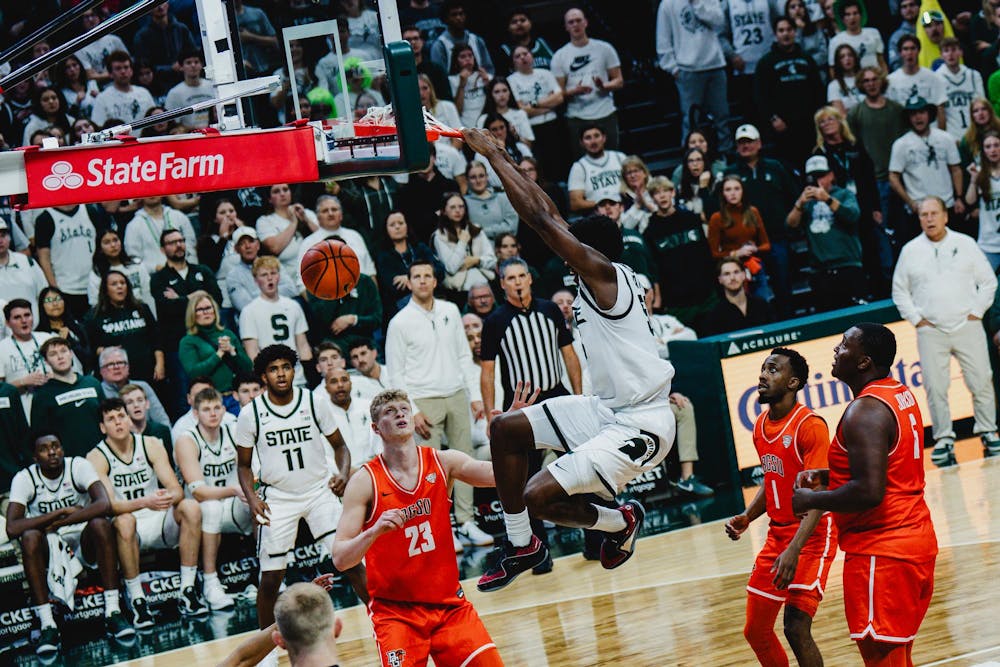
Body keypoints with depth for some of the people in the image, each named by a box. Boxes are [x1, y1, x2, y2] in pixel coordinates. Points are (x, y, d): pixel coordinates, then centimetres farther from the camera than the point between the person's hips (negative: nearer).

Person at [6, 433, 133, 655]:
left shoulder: (79, 466, -11)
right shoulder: (25, 479, -10)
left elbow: (104, 504, -27)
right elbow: (12, 528, -23)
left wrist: (56, 524, -25)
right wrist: (61, 512, -25)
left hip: (83, 539, 0)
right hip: (48, 546, 0)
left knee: (100, 524, -31)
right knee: (30, 537, -32)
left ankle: (112, 612, -29)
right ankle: (47, 625, -33)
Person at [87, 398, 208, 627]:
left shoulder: (151, 445, 0)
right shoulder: (96, 458, -8)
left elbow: (177, 490, -6)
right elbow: (109, 505, -21)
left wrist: (168, 498, -32)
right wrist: (145, 502, -39)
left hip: (159, 523, 3)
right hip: (131, 531, -3)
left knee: (191, 507, -24)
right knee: (124, 522, -37)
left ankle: (187, 591, -20)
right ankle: (137, 599, -27)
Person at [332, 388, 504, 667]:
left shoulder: (443, 463, -1)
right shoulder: (365, 482, -9)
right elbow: (340, 559, -14)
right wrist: (374, 531, -31)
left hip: (450, 604, 3)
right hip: (394, 610, -3)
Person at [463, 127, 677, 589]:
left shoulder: (604, 273, -16)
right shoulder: (600, 281, 8)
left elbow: (540, 218, -20)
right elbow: (551, 217, 16)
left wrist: (494, 156, -13)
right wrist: (502, 159, 17)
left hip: (640, 424, -10)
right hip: (608, 409, 10)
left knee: (540, 496, -16)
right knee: (506, 428, 8)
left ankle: (620, 523, 12)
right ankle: (520, 544, 16)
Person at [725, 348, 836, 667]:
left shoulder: (809, 425, -18)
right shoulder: (761, 427, 8)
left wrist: (794, 550, -34)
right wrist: (746, 518, 3)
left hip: (811, 536, -8)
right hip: (777, 534, 8)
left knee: (796, 629, -19)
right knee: (756, 631, 9)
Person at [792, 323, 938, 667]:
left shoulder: (864, 411, -19)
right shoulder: (900, 394, 12)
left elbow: (868, 493, -27)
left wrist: (810, 500, -13)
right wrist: (828, 475, 14)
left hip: (881, 552, -10)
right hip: (917, 540, 10)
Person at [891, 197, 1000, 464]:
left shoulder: (965, 244, 6)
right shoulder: (910, 251, 7)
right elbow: (899, 290, 13)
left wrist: (976, 312, -1)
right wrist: (917, 319, 3)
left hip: (967, 326, 0)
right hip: (930, 331, 0)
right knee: (935, 387, -5)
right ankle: (944, 439, 2)